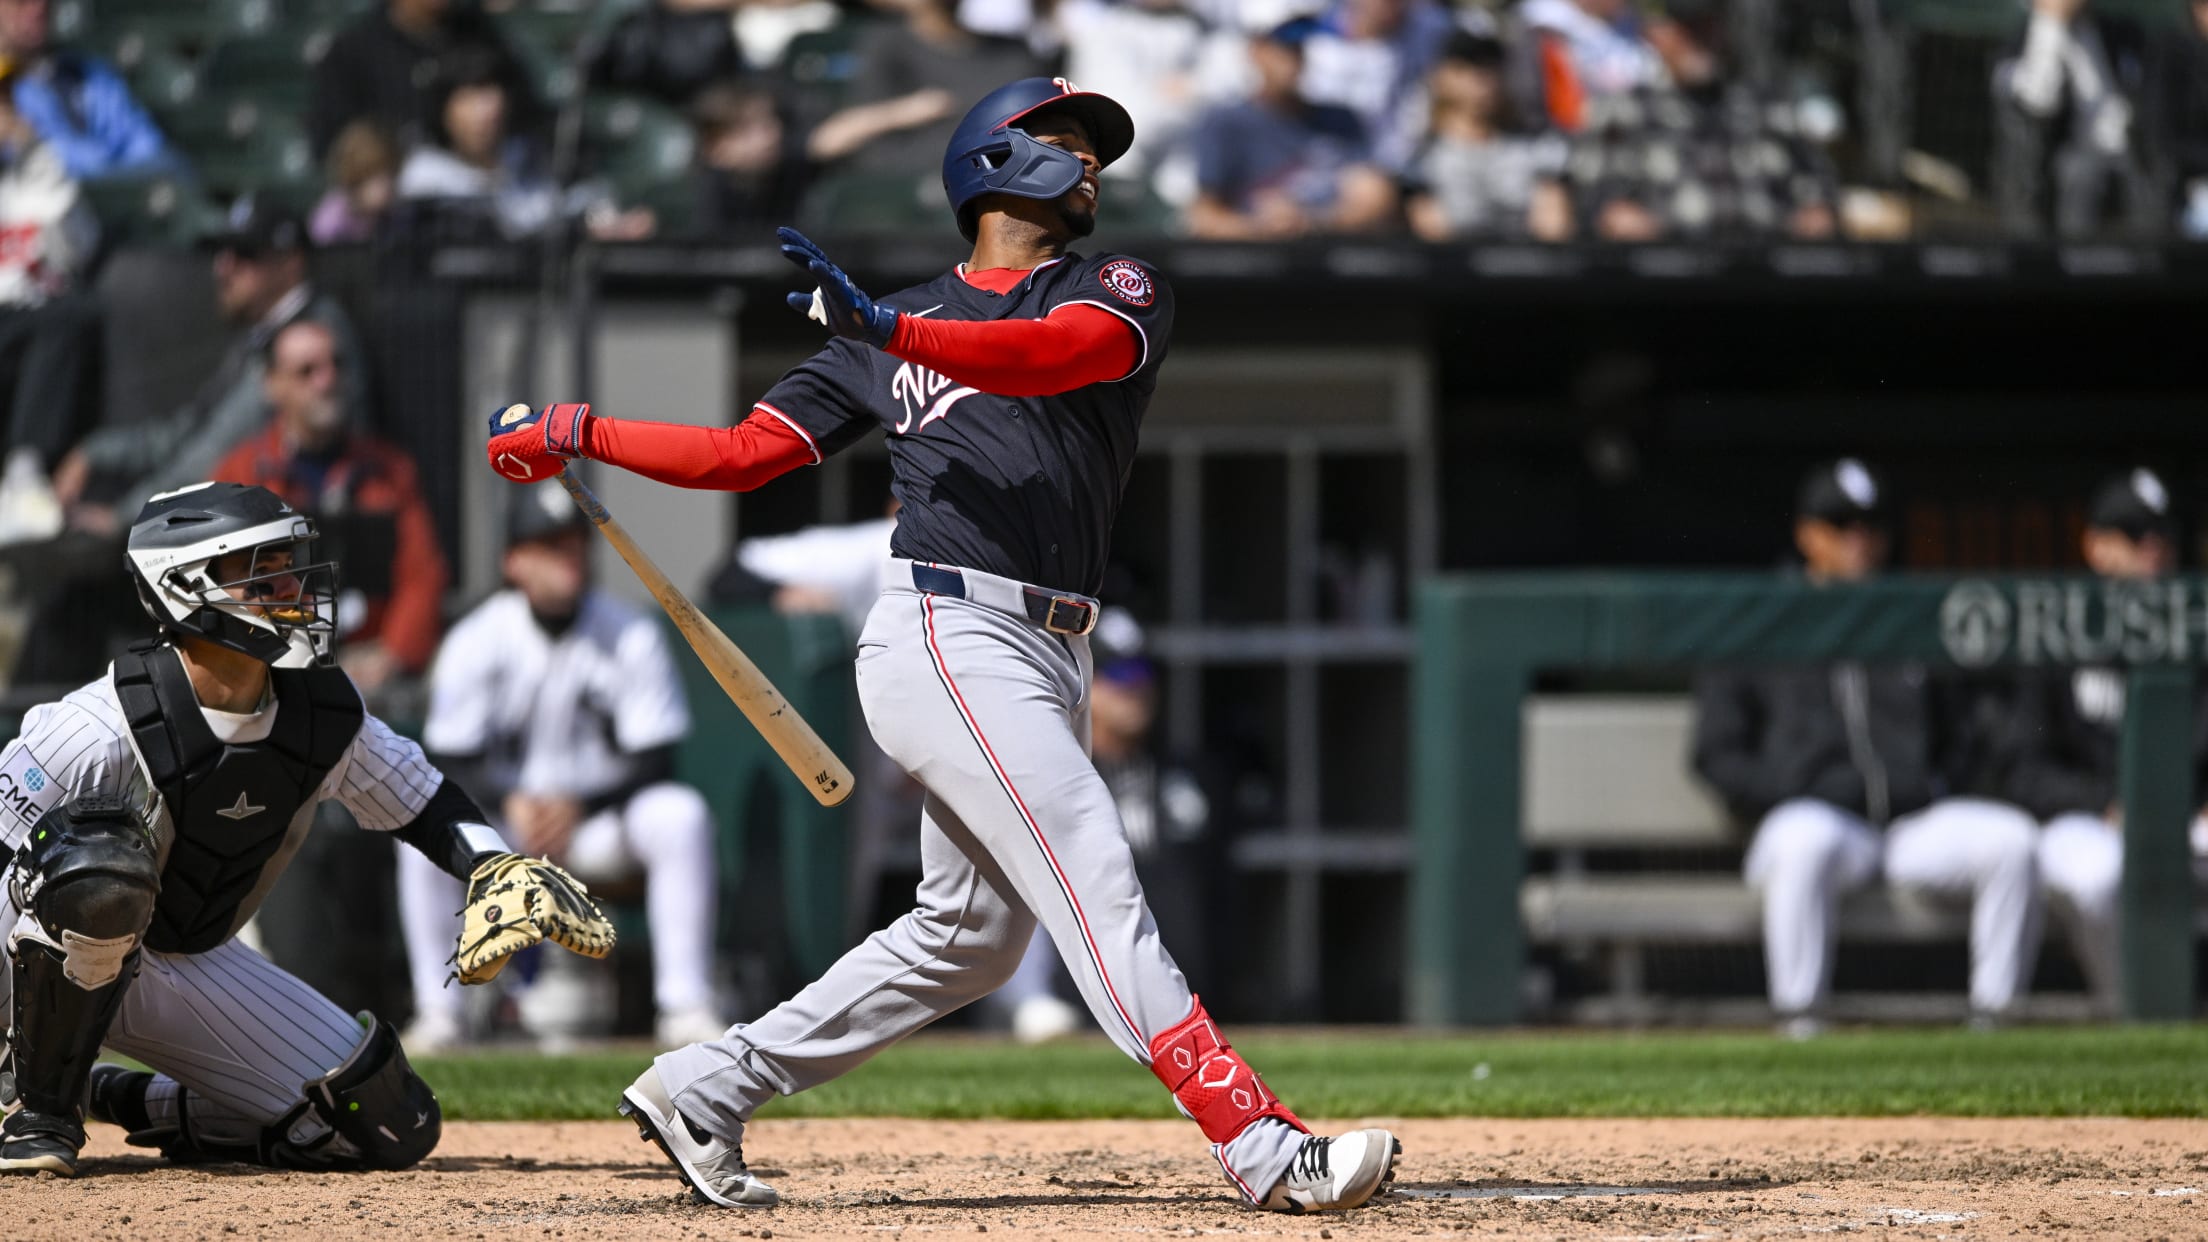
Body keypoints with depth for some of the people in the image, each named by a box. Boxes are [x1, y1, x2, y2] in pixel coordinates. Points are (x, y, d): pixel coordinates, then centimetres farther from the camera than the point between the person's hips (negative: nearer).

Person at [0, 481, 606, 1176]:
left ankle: (118, 1101, 10)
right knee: (101, 864, -42)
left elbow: (422, 805, 4)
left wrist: (500, 873, -12)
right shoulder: (103, 728, -27)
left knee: (390, 1125, -3)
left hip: (196, 964, 6)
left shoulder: (323, 715, -10)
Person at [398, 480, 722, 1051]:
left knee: (681, 815, -30)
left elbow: (654, 761, -11)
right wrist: (513, 803, -29)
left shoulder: (632, 635, -9)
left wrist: (577, 806, -26)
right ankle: (438, 1012, -22)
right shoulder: (476, 641, -8)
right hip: (503, 815, 0)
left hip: (600, 815, 0)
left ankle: (686, 1005, -28)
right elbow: (450, 763, -9)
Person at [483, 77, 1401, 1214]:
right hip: (948, 636, -4)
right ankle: (1263, 1151, -22)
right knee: (1100, 895, -14)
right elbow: (744, 453, 18)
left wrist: (886, 331, -27)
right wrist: (575, 434, 13)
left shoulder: (1119, 294, 12)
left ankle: (703, 1088, 21)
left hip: (1046, 665, 4)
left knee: (969, 937, 9)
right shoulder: (890, 326, 13)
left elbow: (1068, 351, -13)